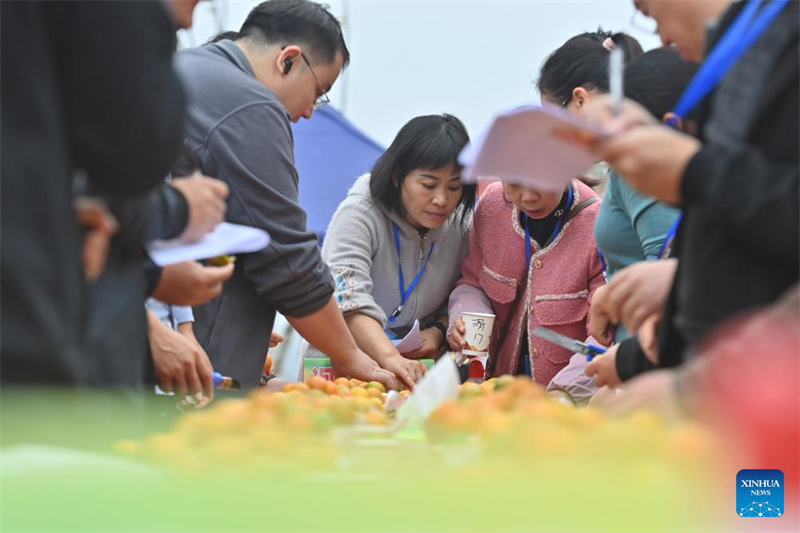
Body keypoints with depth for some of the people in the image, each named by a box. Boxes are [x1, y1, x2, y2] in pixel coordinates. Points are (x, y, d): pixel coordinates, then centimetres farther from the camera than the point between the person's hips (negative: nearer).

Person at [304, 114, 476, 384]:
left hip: (416, 365, 6)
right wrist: (390, 359, -42)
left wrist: (438, 331, -9)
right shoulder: (360, 213, -14)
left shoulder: (461, 225, 2)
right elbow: (348, 299, -28)